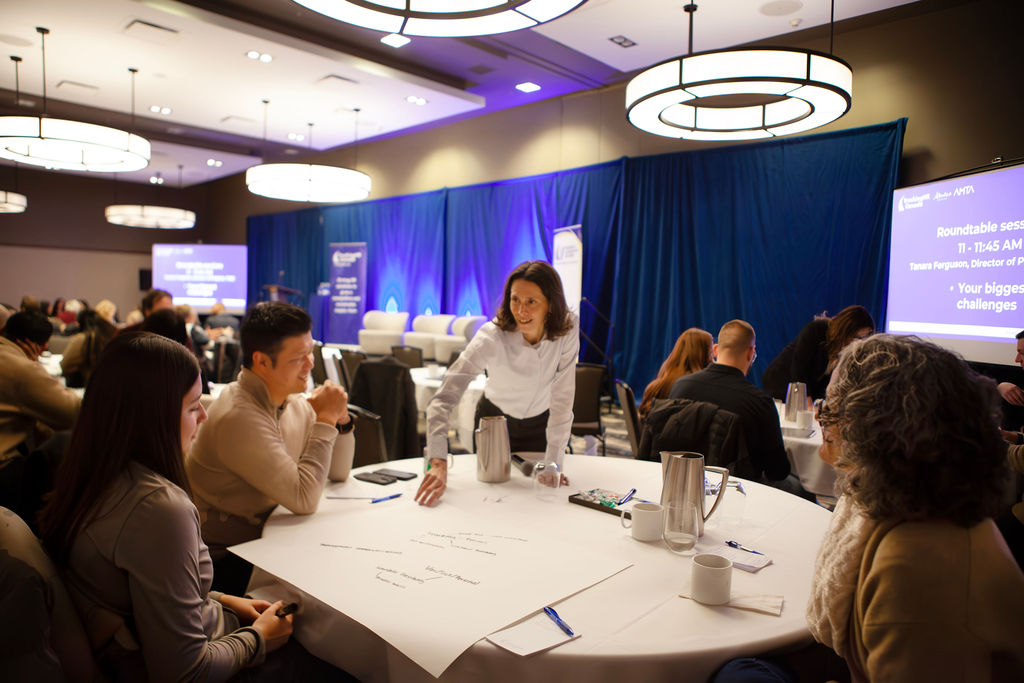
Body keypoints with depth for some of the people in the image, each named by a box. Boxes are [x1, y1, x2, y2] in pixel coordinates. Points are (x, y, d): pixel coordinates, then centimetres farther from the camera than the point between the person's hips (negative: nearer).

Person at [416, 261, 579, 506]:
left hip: (540, 424, 2)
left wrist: (553, 462, -23)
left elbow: (563, 397, -21)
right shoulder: (491, 337, -33)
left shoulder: (568, 328, -26)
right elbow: (444, 398, -39)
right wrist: (439, 462, -51)